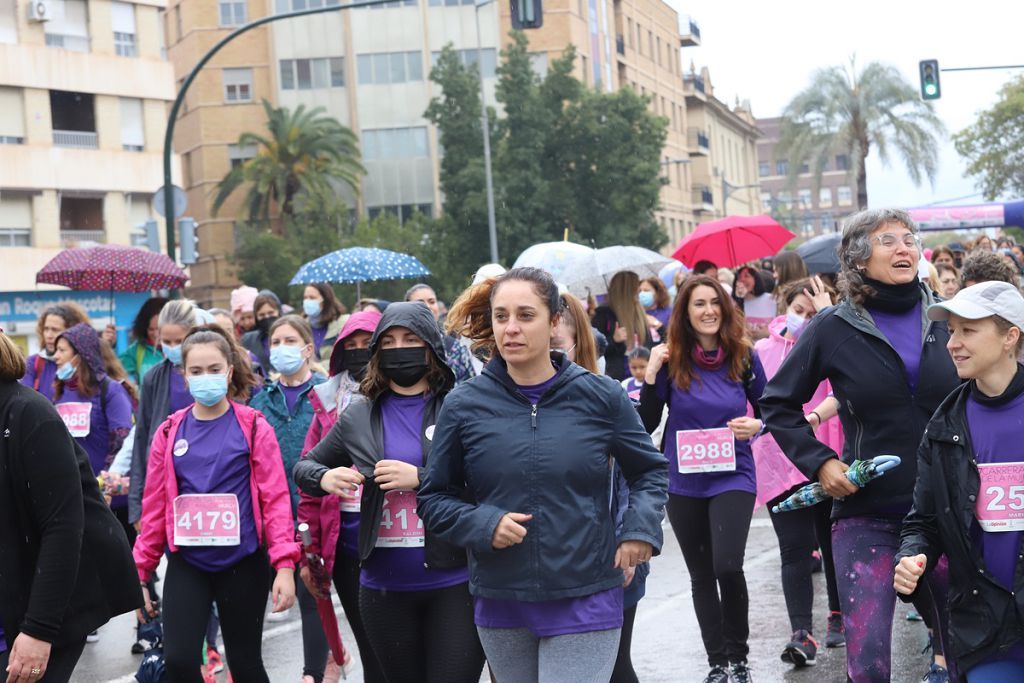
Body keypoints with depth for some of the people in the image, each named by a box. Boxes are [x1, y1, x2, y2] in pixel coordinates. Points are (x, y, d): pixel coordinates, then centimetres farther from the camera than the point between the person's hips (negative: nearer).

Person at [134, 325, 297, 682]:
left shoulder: (253, 427, -3)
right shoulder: (170, 431, 3)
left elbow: (275, 497, -6)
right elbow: (154, 506, 6)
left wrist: (284, 564, -14)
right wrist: (140, 572, 6)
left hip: (242, 562, -1)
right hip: (186, 564, 2)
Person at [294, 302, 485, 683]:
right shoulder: (359, 416, 8)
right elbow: (305, 466, 19)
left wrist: (419, 478, -20)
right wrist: (324, 478, -4)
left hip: (455, 583, -4)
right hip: (384, 589, 4)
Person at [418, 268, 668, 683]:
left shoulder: (600, 397, -2)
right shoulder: (464, 406, -1)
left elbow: (650, 470, 11)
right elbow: (435, 498, 7)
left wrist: (640, 528, -7)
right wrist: (483, 524, -12)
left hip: (586, 604, -2)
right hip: (499, 604, 2)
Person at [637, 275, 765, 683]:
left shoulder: (743, 356, -3)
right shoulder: (670, 360, -4)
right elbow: (646, 425, -4)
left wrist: (756, 426, -12)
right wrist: (651, 376, -15)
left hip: (732, 477, -2)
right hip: (684, 483, 2)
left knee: (728, 567, -17)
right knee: (701, 576, 11)